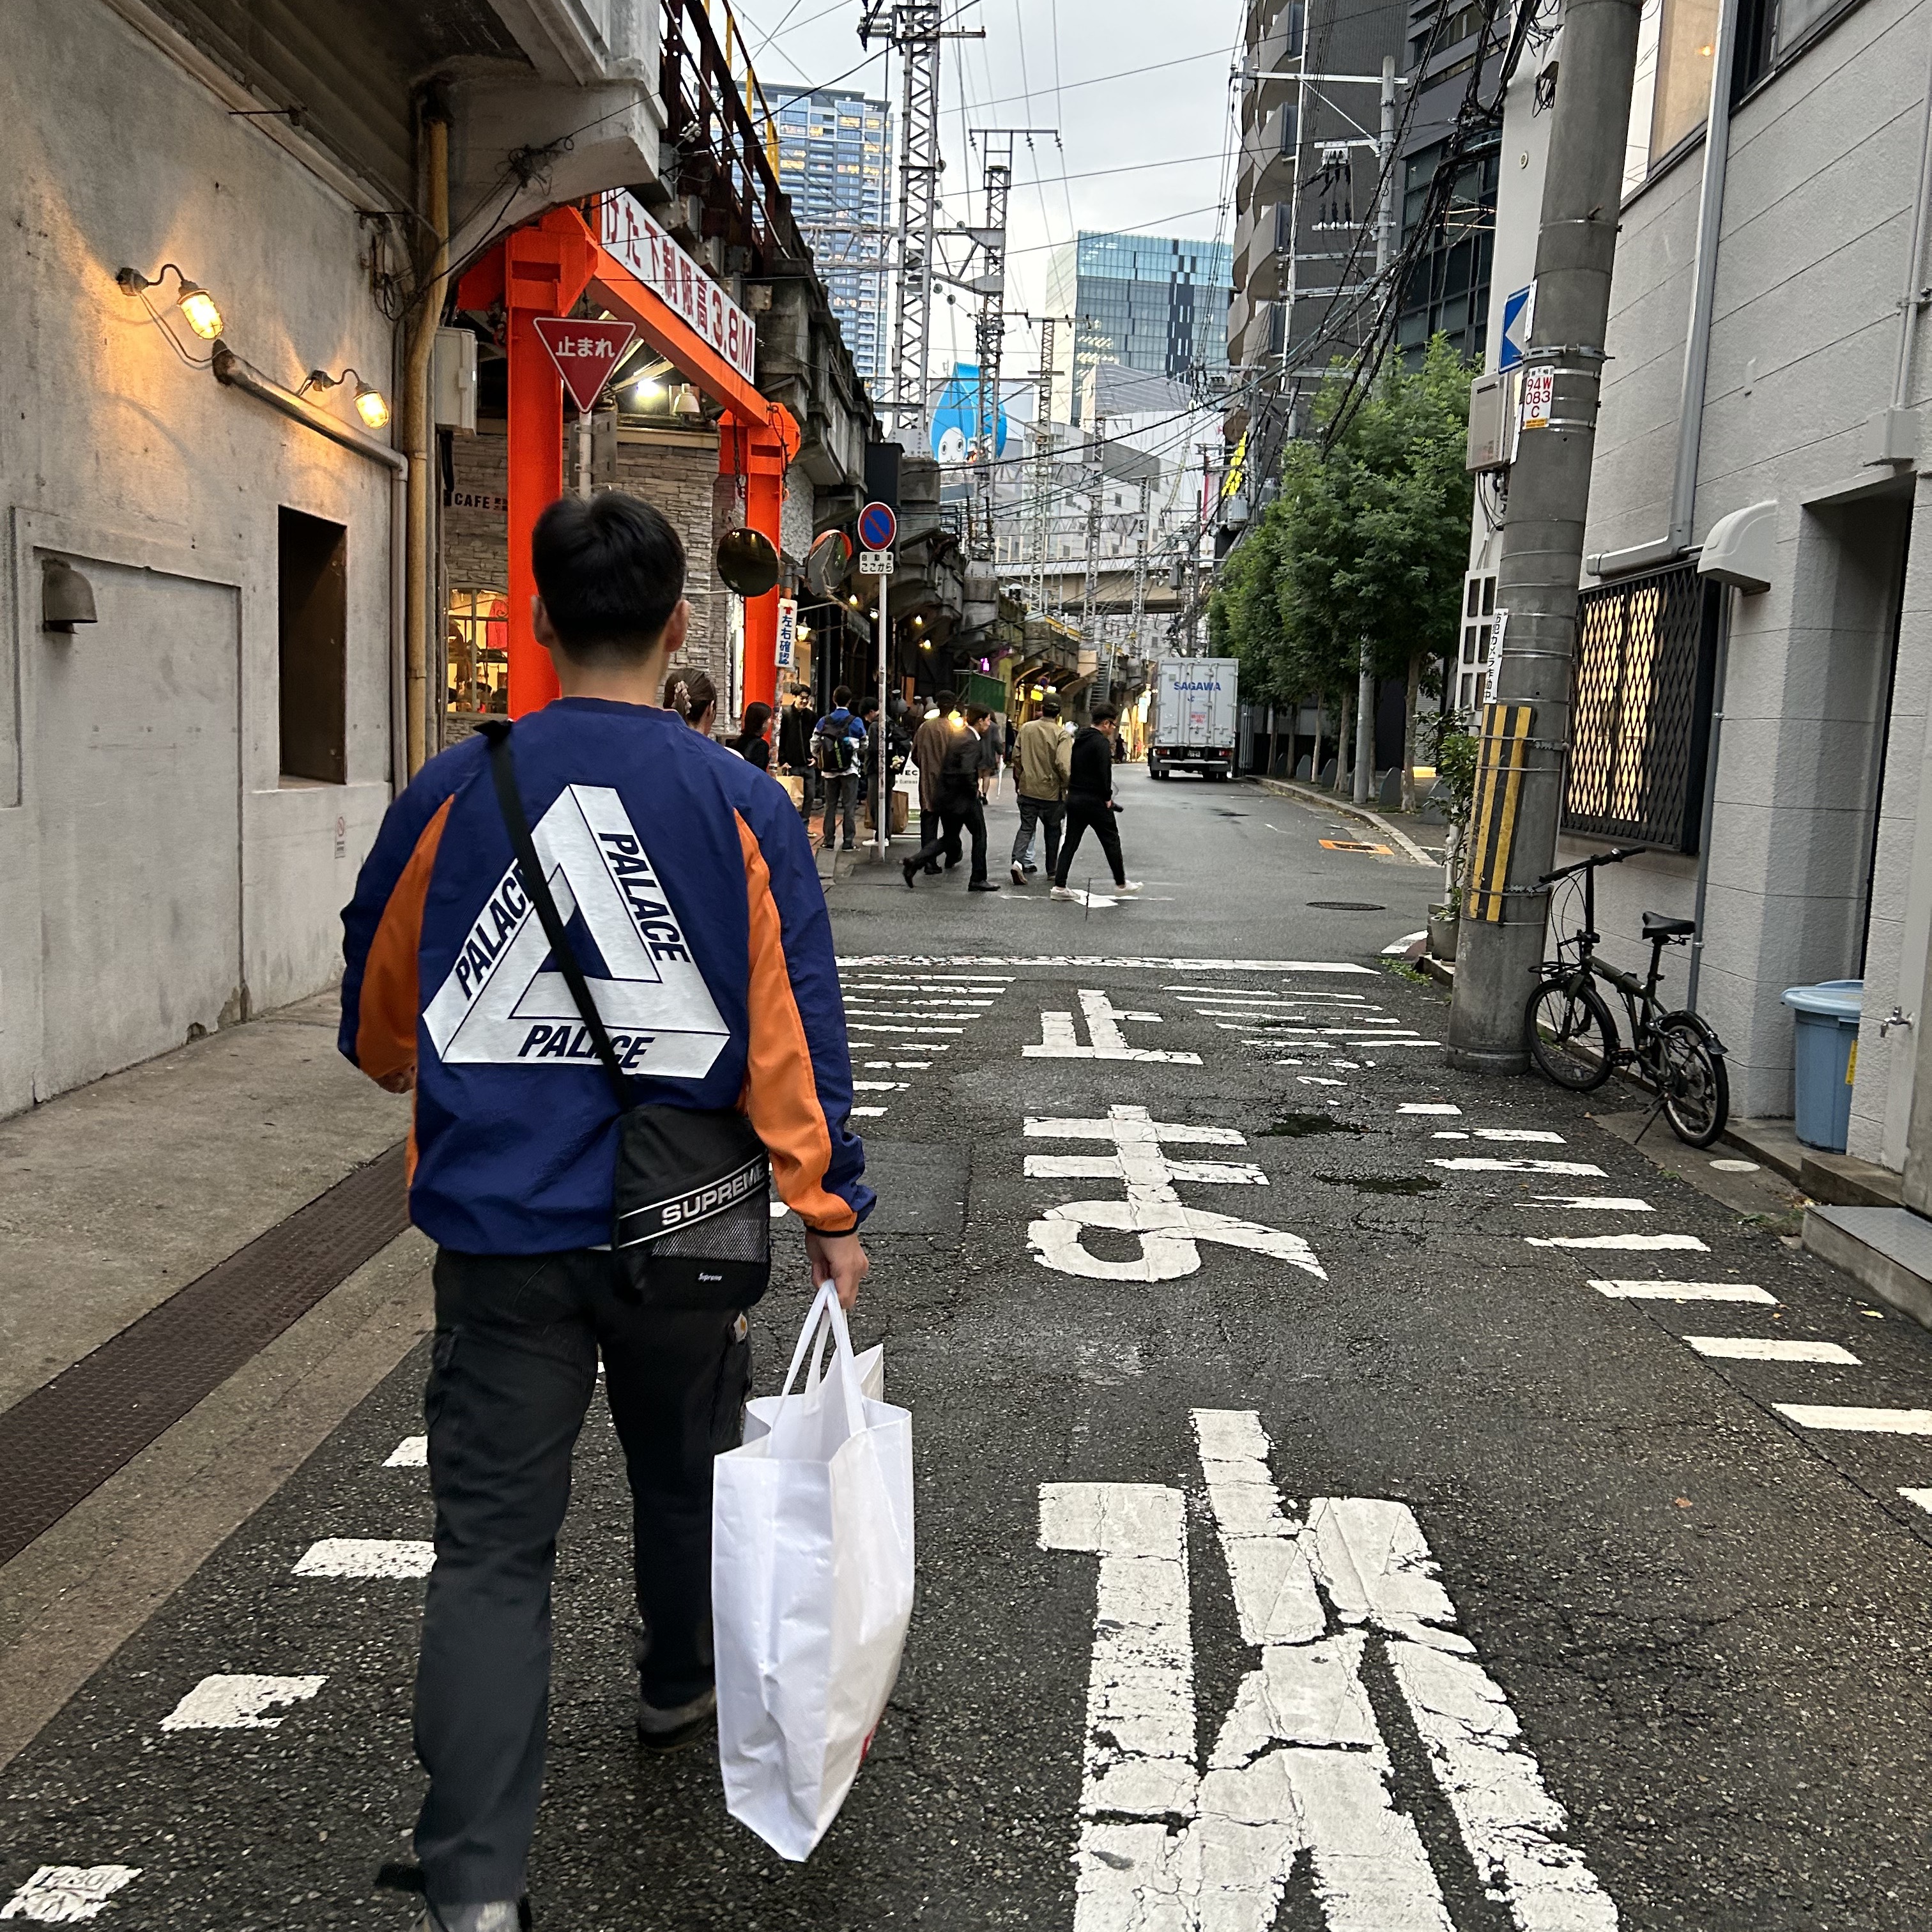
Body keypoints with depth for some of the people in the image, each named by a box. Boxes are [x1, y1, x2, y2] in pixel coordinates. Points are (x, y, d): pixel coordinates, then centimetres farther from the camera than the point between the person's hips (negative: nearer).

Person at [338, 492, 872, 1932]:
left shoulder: (452, 792, -3)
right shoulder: (741, 806, -8)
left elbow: (377, 1015, 10)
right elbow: (794, 1029, -10)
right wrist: (831, 1212, -3)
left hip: (497, 1229, 0)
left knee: (491, 1543, 6)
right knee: (688, 1477, 24)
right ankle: (682, 1690, 48)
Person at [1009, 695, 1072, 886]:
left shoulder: (1026, 728, -1)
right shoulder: (1062, 734, -14)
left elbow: (1016, 756, 5)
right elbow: (1063, 764, -21)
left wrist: (1018, 780, 19)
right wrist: (1068, 786, -6)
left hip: (1028, 789, 3)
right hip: (1052, 791, -3)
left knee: (1026, 827, 9)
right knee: (1053, 830, 14)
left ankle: (1018, 860, -13)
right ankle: (1052, 869, 23)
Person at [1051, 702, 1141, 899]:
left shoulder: (1079, 739, 13)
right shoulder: (1102, 742, -14)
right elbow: (1104, 773, -20)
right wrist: (1108, 798, -9)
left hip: (1074, 798, 8)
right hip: (1094, 801, -8)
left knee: (1070, 843, 7)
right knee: (1111, 840, 6)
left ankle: (1059, 886, 1)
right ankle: (1121, 883, 16)